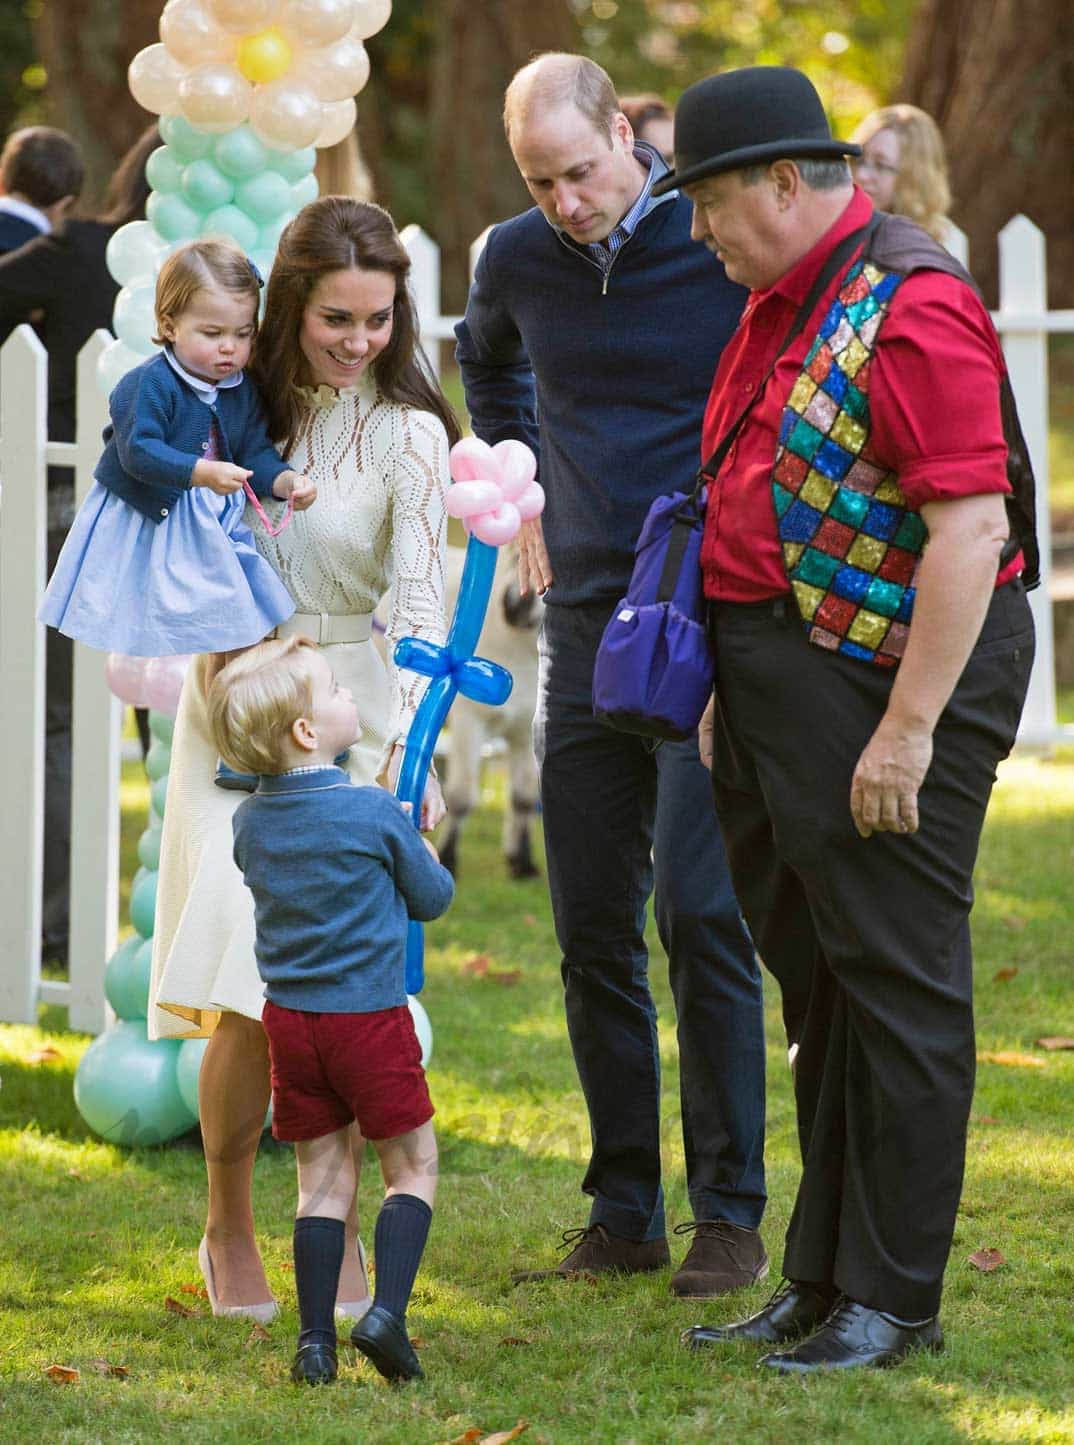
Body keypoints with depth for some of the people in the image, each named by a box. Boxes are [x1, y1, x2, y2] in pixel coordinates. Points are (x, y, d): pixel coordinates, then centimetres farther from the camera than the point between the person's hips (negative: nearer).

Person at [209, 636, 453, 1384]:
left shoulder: (251, 823, 1)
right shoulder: (376, 814, -14)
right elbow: (431, 899, -1)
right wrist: (425, 854, 21)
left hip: (289, 1017, 5)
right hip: (370, 1015, -5)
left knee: (324, 1176, 11)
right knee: (413, 1165, 7)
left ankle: (316, 1337, 7)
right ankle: (387, 1311, -9)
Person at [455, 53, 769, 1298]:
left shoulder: (722, 244, -10)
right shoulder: (518, 261, 4)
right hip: (585, 622, 5)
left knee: (698, 909, -11)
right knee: (592, 929, 5)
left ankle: (729, 1213, -3)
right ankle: (623, 1210, 13)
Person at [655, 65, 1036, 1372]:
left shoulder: (913, 308, -17)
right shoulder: (779, 304, 14)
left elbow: (972, 526, -23)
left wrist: (909, 729, -24)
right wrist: (733, 684, 21)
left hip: (896, 674, -10)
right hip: (781, 677, 10)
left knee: (898, 989, -3)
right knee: (818, 984, 14)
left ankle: (895, 1301, 3)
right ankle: (822, 1284, 22)